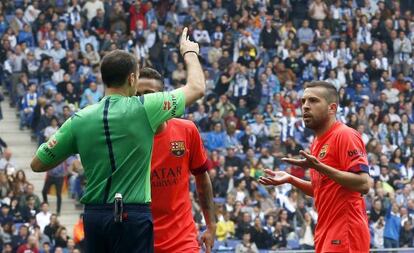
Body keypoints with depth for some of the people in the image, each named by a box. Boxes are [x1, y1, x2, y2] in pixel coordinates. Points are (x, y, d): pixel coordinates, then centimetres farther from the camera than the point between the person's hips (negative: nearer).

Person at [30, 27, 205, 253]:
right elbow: (197, 87, 6)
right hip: (132, 215, -4)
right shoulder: (143, 109, -7)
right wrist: (190, 52, 24)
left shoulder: (79, 120, 1)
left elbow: (37, 164, 8)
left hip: (93, 216, 4)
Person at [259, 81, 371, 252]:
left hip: (345, 235, -9)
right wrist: (290, 179, 13)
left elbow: (363, 184, -21)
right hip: (326, 236, 9)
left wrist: (319, 167, -25)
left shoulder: (345, 135, -11)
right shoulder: (317, 144, 16)